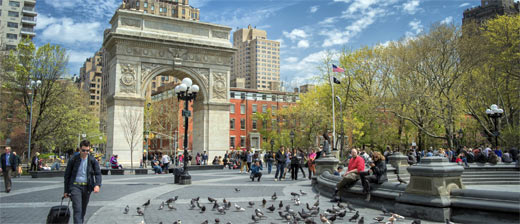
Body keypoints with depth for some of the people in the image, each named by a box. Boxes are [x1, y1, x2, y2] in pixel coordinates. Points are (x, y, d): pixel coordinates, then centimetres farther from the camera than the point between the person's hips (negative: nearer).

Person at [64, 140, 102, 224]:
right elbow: (67, 175, 5)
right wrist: (66, 190, 6)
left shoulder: (93, 160, 0)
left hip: (87, 187, 2)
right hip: (75, 186, -2)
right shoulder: (73, 160, -2)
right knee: (77, 209, -14)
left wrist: (97, 185, -22)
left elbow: (98, 173, -3)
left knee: (83, 209, 14)